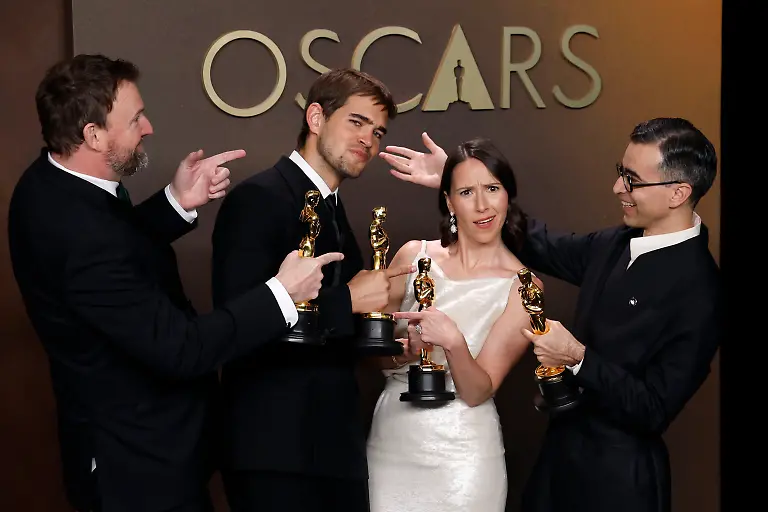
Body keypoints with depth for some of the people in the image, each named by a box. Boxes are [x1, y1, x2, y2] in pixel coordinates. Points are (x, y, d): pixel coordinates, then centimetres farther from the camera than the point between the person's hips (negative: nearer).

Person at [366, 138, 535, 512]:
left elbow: (477, 392, -12)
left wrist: (454, 343, -29)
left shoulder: (521, 287, -8)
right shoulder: (414, 256, -1)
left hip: (461, 454, -2)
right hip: (391, 439, 3)